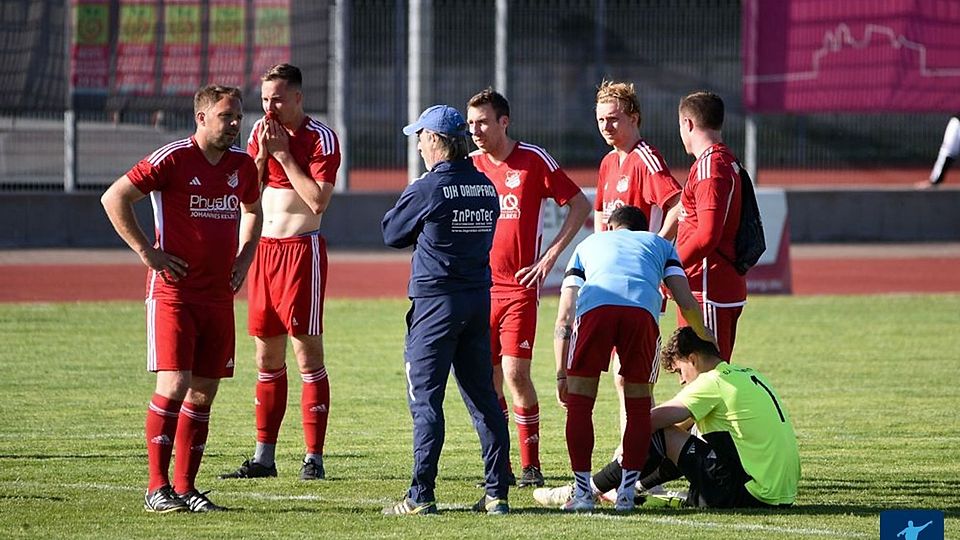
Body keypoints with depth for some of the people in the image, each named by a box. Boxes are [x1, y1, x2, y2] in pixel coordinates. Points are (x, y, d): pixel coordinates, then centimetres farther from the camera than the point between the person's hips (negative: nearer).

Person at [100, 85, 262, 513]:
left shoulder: (242, 165, 9)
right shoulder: (172, 159, -10)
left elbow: (252, 210, 29)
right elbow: (114, 198, -8)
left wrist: (244, 257, 14)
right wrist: (147, 252, -10)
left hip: (219, 295, 6)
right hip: (174, 290, -6)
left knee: (204, 393, 6)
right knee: (174, 385, -13)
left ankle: (185, 487, 12)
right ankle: (157, 489, -9)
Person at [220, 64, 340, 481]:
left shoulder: (320, 138, -9)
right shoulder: (260, 133, 11)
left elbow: (318, 201, -18)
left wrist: (283, 154, -15)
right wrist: (262, 154, -6)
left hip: (302, 247, -7)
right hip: (264, 247, 7)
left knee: (307, 354, -7)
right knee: (267, 357, 9)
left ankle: (314, 457, -5)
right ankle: (264, 457, 13)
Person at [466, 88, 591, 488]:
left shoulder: (534, 160, -3)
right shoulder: (470, 166, 9)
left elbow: (580, 205, 1)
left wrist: (550, 255, -5)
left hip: (520, 286, -4)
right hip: (480, 286, 4)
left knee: (515, 372, -11)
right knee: (488, 377, 3)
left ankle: (531, 465, -2)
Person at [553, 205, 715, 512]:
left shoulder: (588, 244, 39)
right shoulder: (660, 244, 38)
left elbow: (564, 318, 30)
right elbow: (687, 303, 24)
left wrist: (561, 375, 31)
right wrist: (704, 338, 43)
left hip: (595, 306, 0)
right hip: (643, 308, 0)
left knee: (579, 403, 14)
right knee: (639, 405, 17)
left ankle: (582, 493, 12)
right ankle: (626, 493, 15)